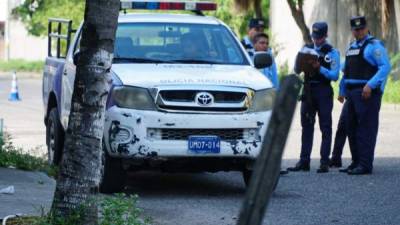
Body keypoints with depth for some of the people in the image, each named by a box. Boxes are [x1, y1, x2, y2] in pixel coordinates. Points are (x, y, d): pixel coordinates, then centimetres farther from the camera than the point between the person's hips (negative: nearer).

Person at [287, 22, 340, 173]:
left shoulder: (332, 52, -1)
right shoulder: (306, 49, 11)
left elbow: (334, 75, -8)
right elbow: (296, 70, 7)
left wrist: (319, 68, -20)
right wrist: (301, 62, -13)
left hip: (323, 91, -4)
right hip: (308, 91, 4)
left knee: (325, 127, -2)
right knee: (307, 126, 7)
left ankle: (324, 163, -2)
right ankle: (304, 162, 10)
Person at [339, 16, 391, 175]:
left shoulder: (374, 45, -6)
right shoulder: (351, 47, 20)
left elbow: (385, 67, -17)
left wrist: (370, 85, -23)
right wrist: (342, 91, 21)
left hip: (367, 92, -9)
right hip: (352, 93, 9)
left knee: (366, 129, -10)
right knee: (352, 128, 11)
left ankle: (365, 165, -10)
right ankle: (356, 162, 19)